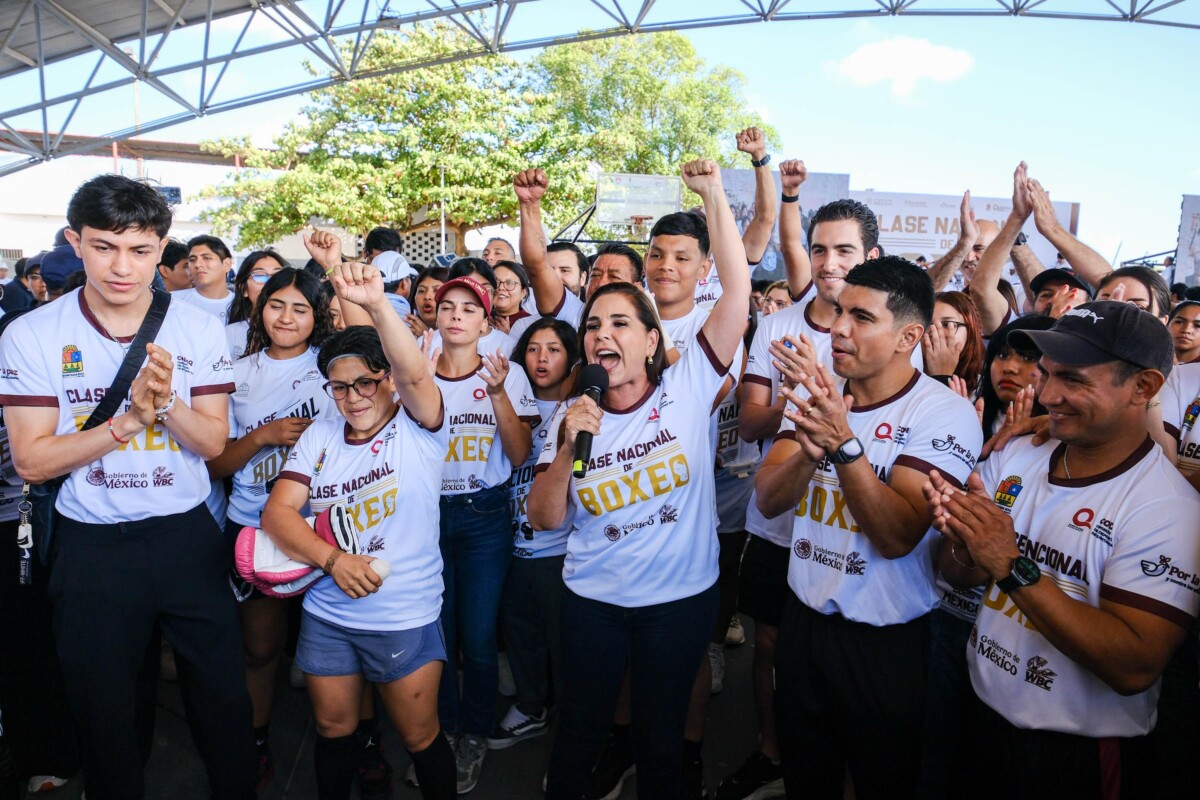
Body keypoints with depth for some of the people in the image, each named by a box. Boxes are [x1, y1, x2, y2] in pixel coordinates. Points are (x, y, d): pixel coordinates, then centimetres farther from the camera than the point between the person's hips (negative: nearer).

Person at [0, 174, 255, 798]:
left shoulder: (199, 331, -3)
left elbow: (212, 442, -4)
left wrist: (164, 402, -23)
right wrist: (129, 418, -21)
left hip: (188, 537, 1)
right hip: (92, 547, 0)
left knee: (224, 697, 11)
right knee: (103, 712, 15)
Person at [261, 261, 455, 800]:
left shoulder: (417, 429, -9)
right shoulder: (319, 437, 3)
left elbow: (415, 374, -30)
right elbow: (277, 513, -4)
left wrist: (375, 302, -43)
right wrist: (333, 559, -20)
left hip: (407, 619, -4)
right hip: (326, 618, 4)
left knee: (420, 738, 10)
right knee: (333, 731, 21)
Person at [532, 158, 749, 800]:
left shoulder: (687, 388, -10)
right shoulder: (572, 416, -3)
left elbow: (737, 290, -18)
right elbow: (545, 519, -5)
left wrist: (713, 196, -21)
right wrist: (568, 448, -20)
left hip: (681, 596, -2)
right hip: (593, 598, 2)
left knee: (660, 734, 16)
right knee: (579, 729, 18)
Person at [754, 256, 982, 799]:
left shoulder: (946, 413, -16)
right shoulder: (817, 393, -1)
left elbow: (897, 536, -25)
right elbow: (767, 501, -8)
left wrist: (844, 443, -36)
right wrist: (810, 451, -27)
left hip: (886, 643, -4)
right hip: (803, 618, 5)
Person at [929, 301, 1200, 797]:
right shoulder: (1014, 456, -4)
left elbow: (1135, 667, -25)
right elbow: (960, 577, 2)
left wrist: (1013, 566, -30)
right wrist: (963, 544, -20)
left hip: (1081, 757, -5)